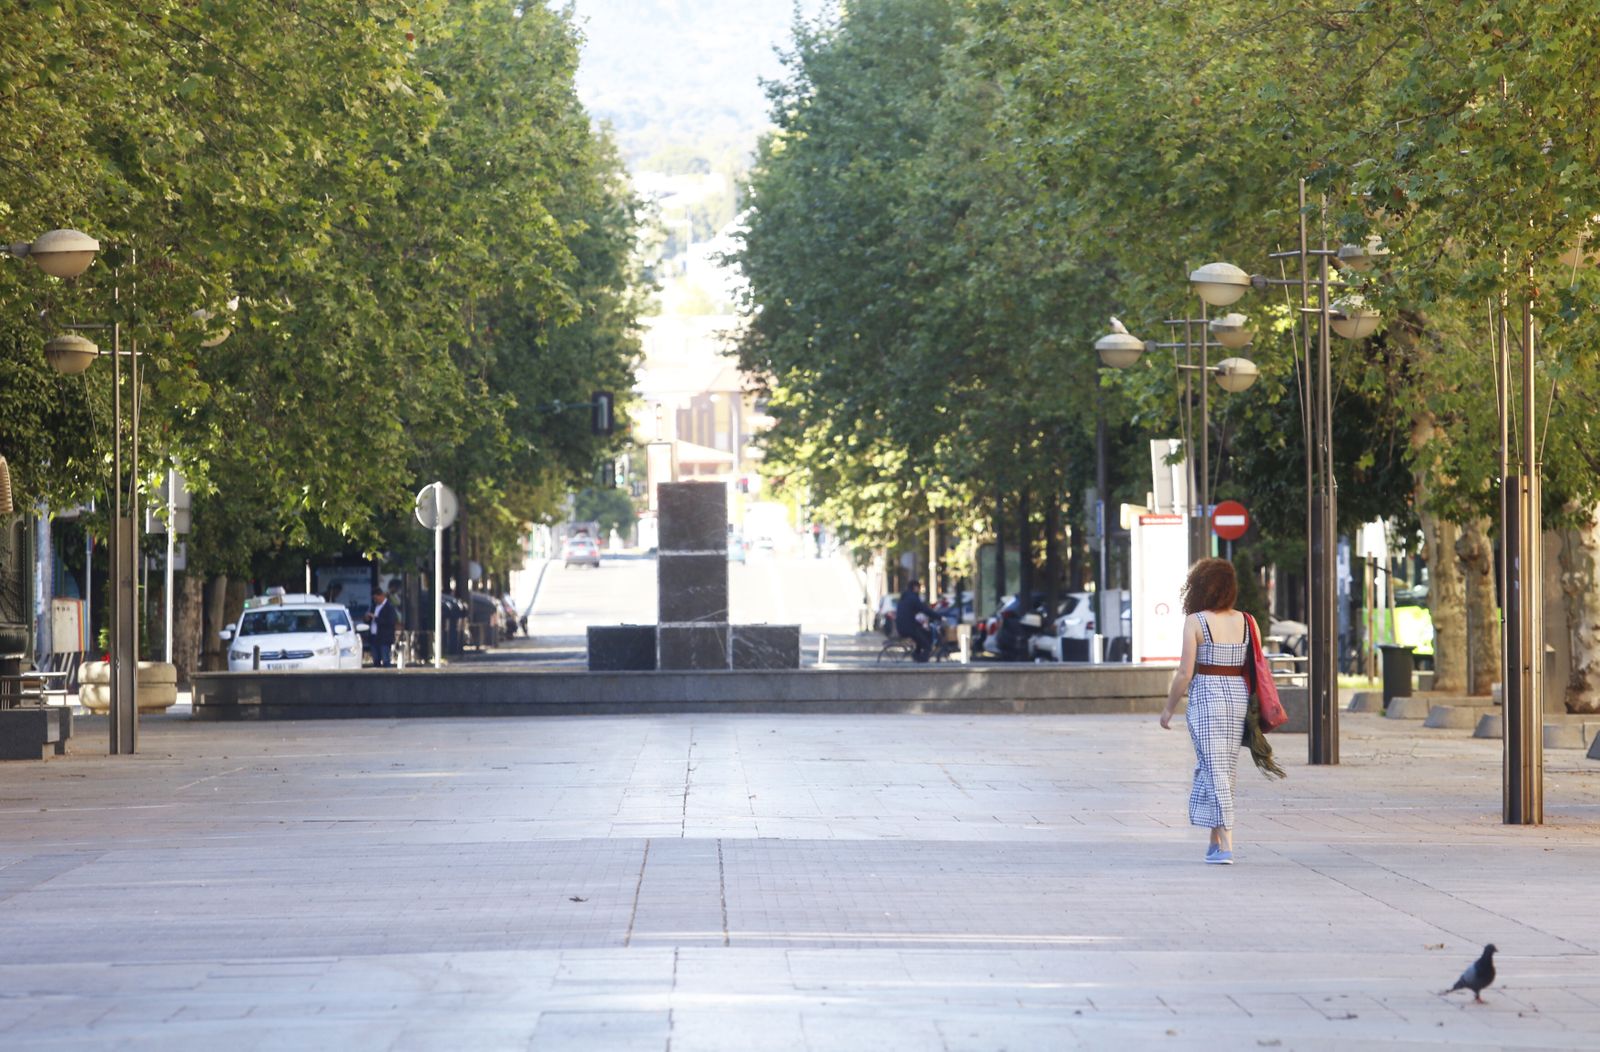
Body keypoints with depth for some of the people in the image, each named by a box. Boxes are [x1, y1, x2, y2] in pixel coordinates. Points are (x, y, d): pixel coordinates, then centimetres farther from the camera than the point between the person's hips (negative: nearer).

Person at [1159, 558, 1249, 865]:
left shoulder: (1195, 622, -8)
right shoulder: (1243, 621, 5)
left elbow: (1185, 672, -10)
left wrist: (1169, 708, 0)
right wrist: (1252, 708, 15)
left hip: (1206, 697, -5)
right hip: (1238, 695, 5)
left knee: (1214, 769, -6)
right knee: (1225, 768, 15)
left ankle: (1226, 845, -14)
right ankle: (1215, 841, 21)